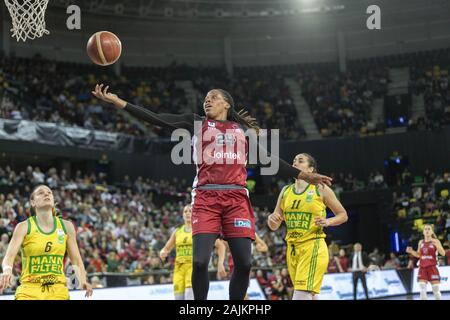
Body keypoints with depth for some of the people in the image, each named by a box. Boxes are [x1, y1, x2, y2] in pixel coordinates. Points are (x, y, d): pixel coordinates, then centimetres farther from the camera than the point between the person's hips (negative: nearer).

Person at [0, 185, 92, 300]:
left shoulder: (66, 226, 7)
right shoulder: (24, 227, -2)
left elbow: (76, 260, 10)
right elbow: (9, 255, -13)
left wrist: (83, 281, -9)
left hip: (58, 291, 3)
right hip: (30, 290, -2)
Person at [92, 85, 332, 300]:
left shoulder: (243, 129, 22)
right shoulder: (196, 123, 16)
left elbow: (269, 160, 24)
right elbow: (155, 119, 7)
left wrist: (304, 175, 19)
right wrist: (117, 101, -2)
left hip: (237, 198, 2)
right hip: (206, 197, -2)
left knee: (243, 263, -7)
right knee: (200, 261, -16)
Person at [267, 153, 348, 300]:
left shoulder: (320, 189, -1)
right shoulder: (285, 191, 12)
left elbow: (343, 215, 7)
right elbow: (274, 227, 15)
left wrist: (327, 222, -12)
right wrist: (271, 219, -8)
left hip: (313, 246, -6)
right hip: (292, 248, 6)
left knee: (301, 295, -19)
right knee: (309, 296, 12)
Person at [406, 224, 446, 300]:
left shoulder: (435, 241, -3)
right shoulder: (421, 242, 10)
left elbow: (443, 253, -12)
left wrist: (437, 245, -28)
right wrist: (411, 251, 3)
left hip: (432, 267, -4)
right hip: (422, 268, 4)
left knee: (436, 290, -2)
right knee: (422, 290, -7)